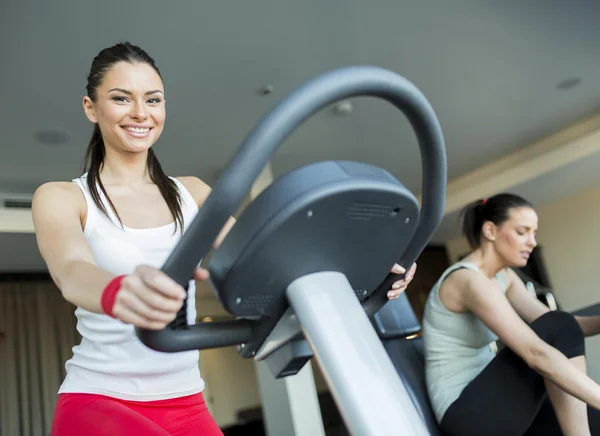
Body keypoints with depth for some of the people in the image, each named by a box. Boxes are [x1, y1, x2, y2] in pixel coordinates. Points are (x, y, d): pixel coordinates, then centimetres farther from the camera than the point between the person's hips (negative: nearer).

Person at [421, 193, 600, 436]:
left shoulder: (504, 277, 10)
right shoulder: (469, 280, -21)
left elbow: (555, 324, 2)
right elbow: (536, 353, -31)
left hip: (488, 403, 9)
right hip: (466, 412, -9)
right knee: (559, 330, -18)